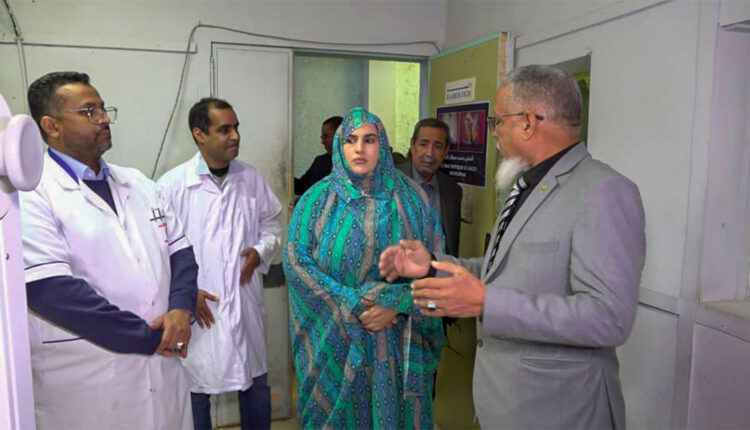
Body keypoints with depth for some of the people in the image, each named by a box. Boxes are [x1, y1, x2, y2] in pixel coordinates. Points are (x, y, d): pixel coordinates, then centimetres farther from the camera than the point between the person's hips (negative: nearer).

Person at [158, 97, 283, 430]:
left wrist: (260, 251, -6)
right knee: (196, 388, 13)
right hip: (198, 307, -3)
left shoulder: (251, 178, 1)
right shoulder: (173, 184, -11)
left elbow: (272, 223, 13)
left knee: (256, 384, 17)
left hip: (246, 303, 4)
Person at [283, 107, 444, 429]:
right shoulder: (318, 198, -1)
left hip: (397, 341, 1)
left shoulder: (410, 197, -1)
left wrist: (396, 305, -17)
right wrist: (351, 305, -16)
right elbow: (295, 260, -9)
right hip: (335, 339, 0)